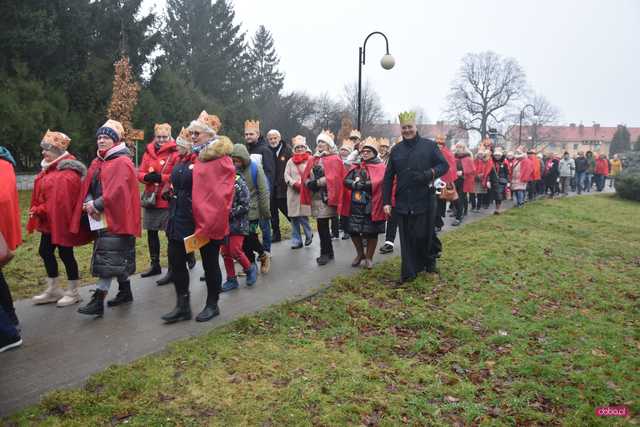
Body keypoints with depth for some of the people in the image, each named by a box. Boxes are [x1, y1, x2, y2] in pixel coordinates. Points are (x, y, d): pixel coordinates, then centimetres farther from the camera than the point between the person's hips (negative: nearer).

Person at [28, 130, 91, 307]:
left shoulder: (66, 174, -22)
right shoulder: (49, 169, 10)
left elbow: (59, 201, -25)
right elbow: (41, 196, 17)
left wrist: (38, 211, -16)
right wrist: (36, 211, 5)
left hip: (61, 220, -10)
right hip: (49, 221, 10)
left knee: (65, 254, 0)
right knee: (45, 252, 15)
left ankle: (73, 292, 16)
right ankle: (53, 290, 30)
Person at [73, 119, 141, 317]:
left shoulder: (122, 163, -11)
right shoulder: (97, 163, 15)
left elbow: (117, 191, -21)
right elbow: (88, 186, 11)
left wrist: (96, 205, -18)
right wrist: (88, 202, -8)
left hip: (116, 218, -9)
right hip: (101, 218, 9)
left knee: (108, 259, -10)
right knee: (119, 258, 16)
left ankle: (98, 302, -7)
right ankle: (125, 291, 28)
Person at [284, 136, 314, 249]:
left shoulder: (310, 160, 3)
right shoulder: (290, 161, 13)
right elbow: (286, 175, 4)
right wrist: (295, 184, -11)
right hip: (293, 193, 4)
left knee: (303, 216, -9)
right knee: (294, 217, 5)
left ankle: (309, 235, 18)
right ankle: (296, 240, 14)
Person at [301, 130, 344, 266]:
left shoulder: (334, 159, -3)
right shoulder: (314, 160, 17)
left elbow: (333, 178, -16)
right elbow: (306, 177, 11)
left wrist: (316, 182, -18)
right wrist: (309, 183, -10)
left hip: (326, 197, -6)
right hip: (315, 197, 6)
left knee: (322, 226, -9)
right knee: (323, 225, 10)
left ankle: (325, 253, 2)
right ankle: (329, 252, 20)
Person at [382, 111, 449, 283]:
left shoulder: (429, 145, 2)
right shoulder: (396, 150, 9)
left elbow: (444, 165, 0)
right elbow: (388, 177, 9)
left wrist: (430, 173, -21)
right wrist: (386, 201, 3)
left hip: (425, 200, -2)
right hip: (403, 202, 3)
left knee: (424, 235, 1)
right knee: (407, 238, 5)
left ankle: (430, 260, 31)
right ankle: (409, 272, 15)